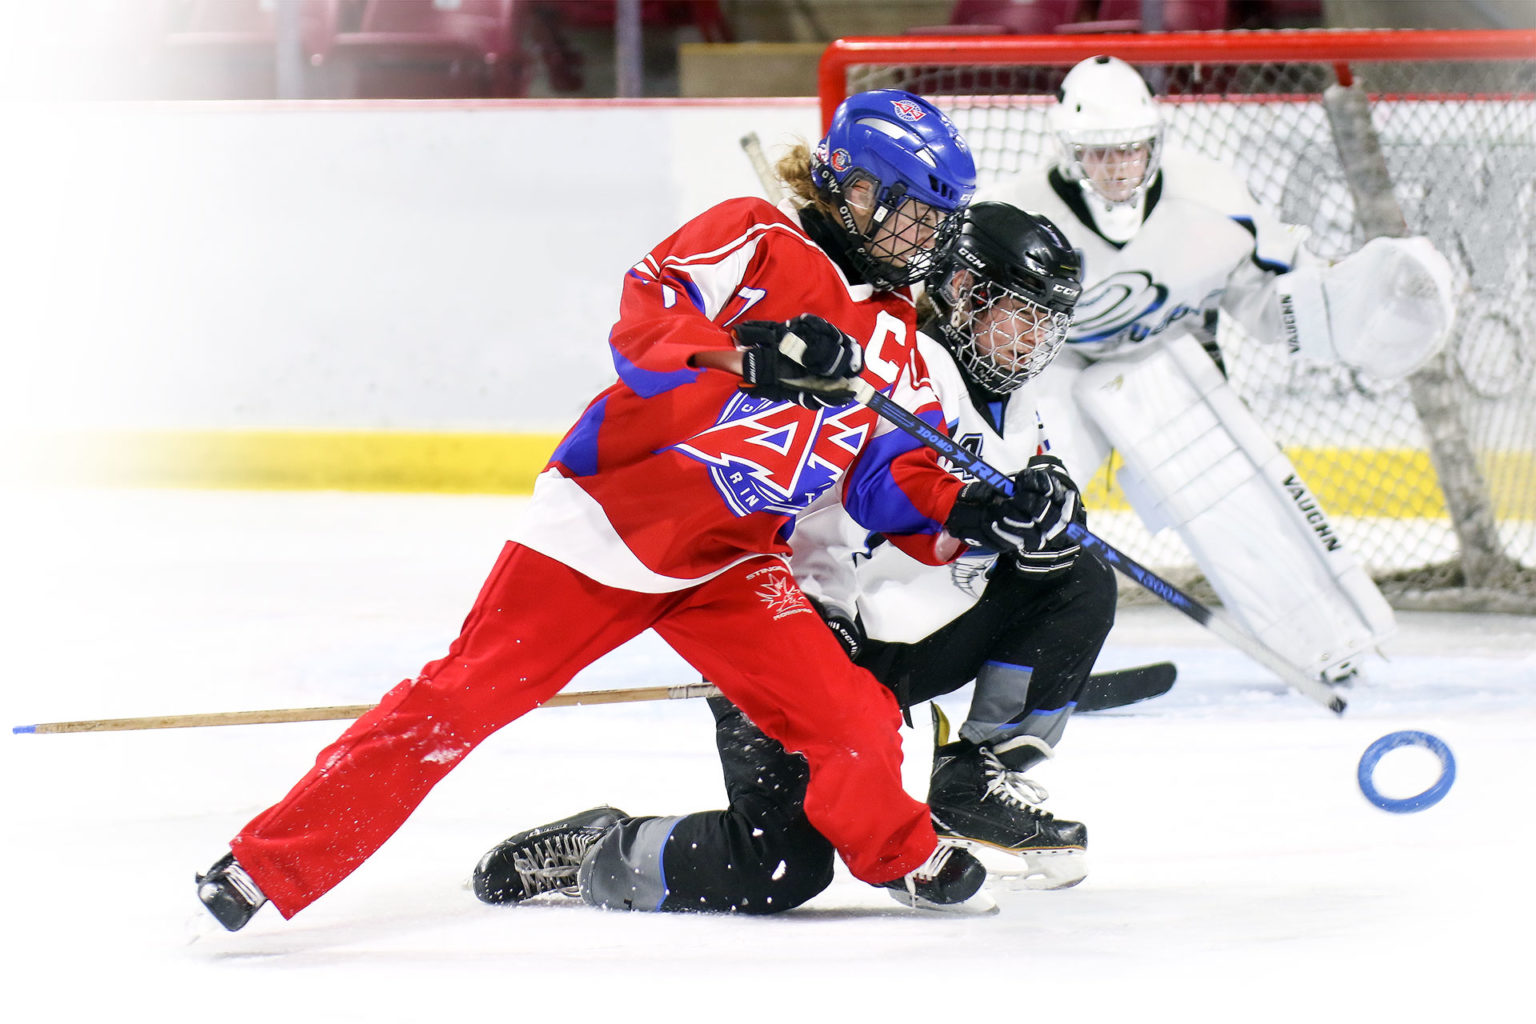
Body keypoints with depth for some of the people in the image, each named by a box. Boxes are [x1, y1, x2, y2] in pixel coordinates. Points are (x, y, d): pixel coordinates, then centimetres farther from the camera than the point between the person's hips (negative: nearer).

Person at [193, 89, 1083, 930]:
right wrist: (748, 352, -38)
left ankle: (898, 851, 24)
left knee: (851, 722, -8)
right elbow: (642, 320, -22)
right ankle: (271, 865, -6)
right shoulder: (757, 239, -8)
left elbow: (897, 484, 8)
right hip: (608, 515, -6)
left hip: (730, 562, 6)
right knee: (464, 699, -11)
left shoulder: (894, 335, 11)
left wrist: (977, 510, -10)